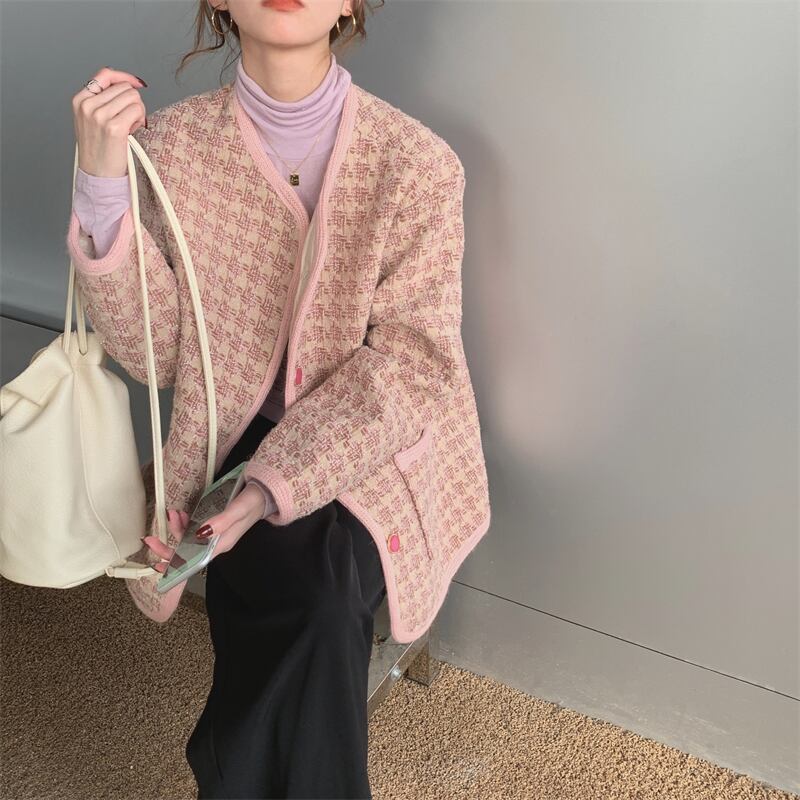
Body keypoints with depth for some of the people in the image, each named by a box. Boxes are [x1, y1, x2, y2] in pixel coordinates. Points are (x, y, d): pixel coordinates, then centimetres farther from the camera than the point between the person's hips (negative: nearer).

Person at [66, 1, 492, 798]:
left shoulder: (418, 162, -11)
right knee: (316, 620, -23)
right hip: (231, 441, 1)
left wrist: (273, 486, -24)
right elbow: (156, 351, -7)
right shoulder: (175, 141, -5)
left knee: (316, 600, -25)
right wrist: (102, 187, -21)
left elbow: (410, 361, -13)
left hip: (372, 453, 0)